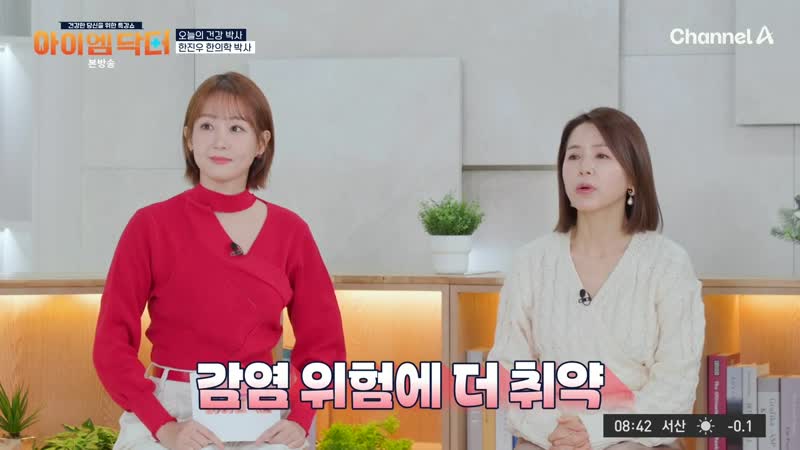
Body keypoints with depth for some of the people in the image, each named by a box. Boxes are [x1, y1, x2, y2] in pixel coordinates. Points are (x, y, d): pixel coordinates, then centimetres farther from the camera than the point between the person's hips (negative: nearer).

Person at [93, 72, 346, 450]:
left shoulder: (289, 230, 2)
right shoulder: (151, 224, -4)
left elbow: (323, 343, 8)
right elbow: (112, 343, -4)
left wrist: (299, 418, -5)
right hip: (170, 413, -2)